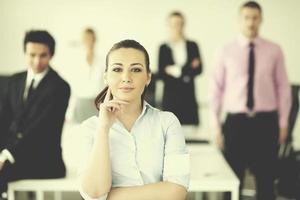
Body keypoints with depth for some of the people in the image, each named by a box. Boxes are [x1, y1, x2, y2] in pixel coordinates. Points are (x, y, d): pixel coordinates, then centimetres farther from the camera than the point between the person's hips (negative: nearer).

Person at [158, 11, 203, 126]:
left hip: (188, 95, 1)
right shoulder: (164, 48, 4)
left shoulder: (192, 45, 8)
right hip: (170, 96, -1)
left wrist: (176, 70, -7)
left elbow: (198, 69, 3)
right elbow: (161, 74, -1)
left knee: (191, 124, -4)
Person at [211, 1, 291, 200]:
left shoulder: (274, 50, 2)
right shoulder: (227, 51, 1)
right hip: (236, 122, 0)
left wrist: (283, 122, 1)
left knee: (266, 178, 8)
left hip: (266, 122, 0)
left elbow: (283, 87, 4)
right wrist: (216, 123, 0)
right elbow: (217, 88, 2)